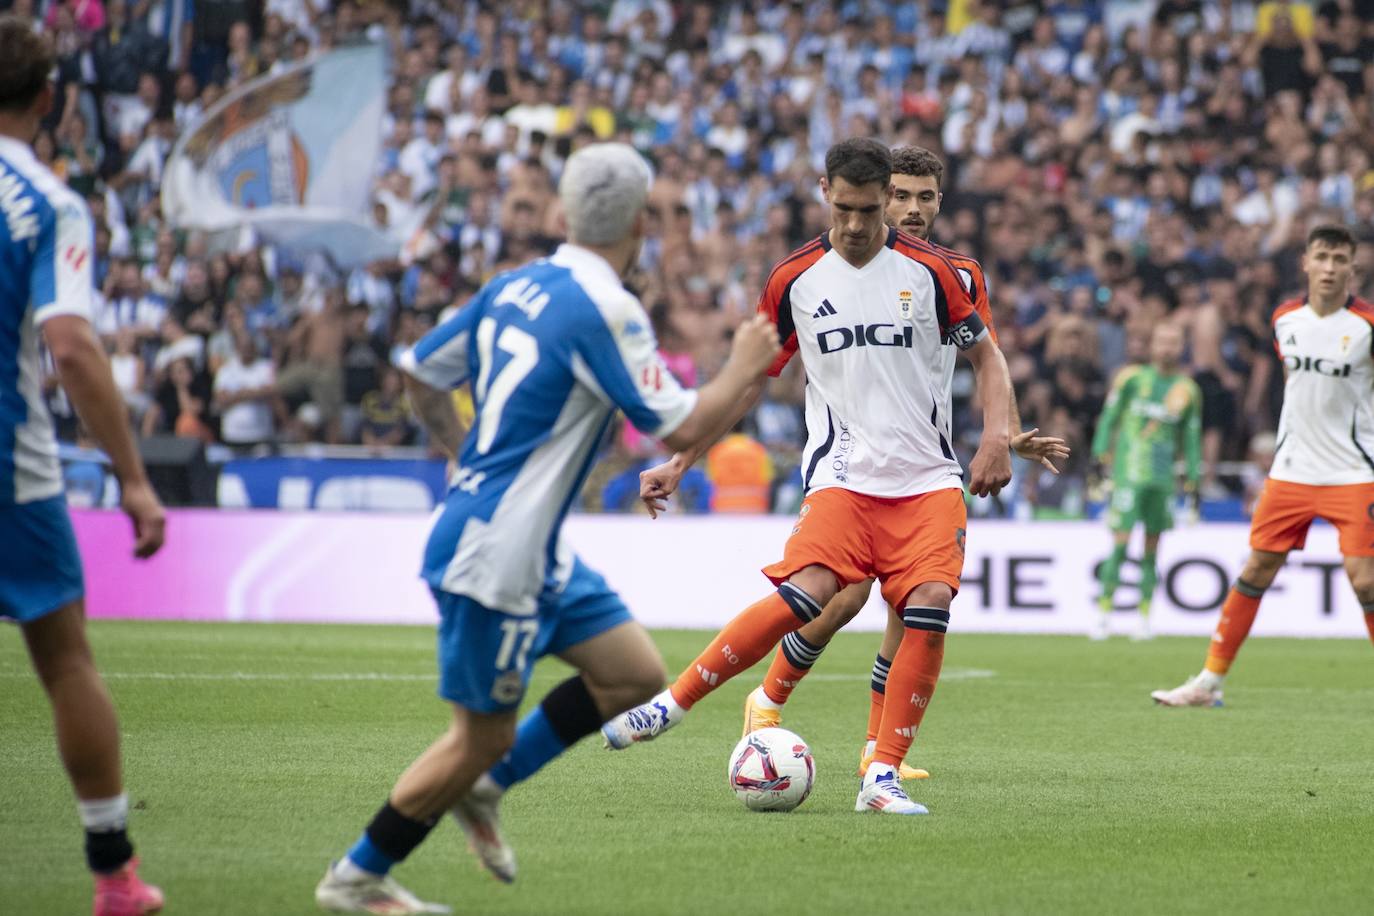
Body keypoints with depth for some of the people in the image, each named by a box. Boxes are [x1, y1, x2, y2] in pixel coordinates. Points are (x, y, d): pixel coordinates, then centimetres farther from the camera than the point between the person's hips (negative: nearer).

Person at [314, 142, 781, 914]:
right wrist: (745, 369, -3)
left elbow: (420, 373, 16)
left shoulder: (516, 286, 7)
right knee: (482, 737, 2)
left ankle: (485, 788, 18)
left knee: (637, 675, 10)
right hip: (497, 554, -9)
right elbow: (682, 430, -19)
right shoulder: (605, 310, -19)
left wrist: (468, 461, 27)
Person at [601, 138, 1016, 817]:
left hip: (928, 480, 1)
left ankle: (882, 778, -11)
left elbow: (985, 355, 11)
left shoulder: (927, 270, 2)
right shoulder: (794, 279, 4)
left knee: (931, 605, -20)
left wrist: (997, 439, -5)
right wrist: (679, 462, 9)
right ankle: (671, 704, -12)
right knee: (805, 594, -24)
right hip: (844, 475, -1)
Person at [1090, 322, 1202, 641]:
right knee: (1120, 543, -9)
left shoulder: (1187, 390, 11)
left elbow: (1191, 438, 17)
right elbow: (1109, 419, 7)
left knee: (1152, 549, 5)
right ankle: (1104, 612, -3)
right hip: (1129, 473, -3)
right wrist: (1101, 457, -1)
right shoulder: (1132, 379, 3)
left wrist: (1192, 481, 13)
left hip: (1163, 477, 3)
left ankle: (1144, 618, 10)